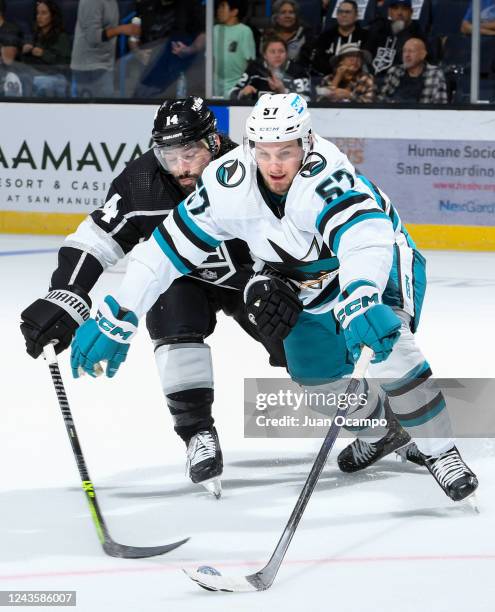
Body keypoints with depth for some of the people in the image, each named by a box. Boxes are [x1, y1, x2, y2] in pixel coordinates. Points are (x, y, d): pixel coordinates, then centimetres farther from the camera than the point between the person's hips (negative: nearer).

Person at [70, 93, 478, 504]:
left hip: (380, 265, -6)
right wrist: (117, 319, -19)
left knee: (387, 348, -27)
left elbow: (364, 238, -54)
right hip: (311, 283, 6)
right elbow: (170, 247, -17)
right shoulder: (228, 184, -23)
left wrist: (360, 302, -72)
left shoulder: (325, 174, -38)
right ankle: (381, 430, 37)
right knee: (315, 377, 6)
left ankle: (440, 452, -11)